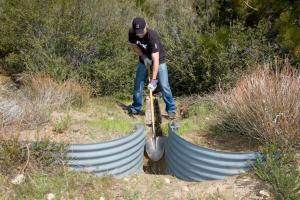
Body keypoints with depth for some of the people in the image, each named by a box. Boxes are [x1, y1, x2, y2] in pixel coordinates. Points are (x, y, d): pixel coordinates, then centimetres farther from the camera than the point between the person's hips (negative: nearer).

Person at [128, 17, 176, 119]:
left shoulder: (152, 36, -36)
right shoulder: (132, 32, -20)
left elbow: (156, 60, -41)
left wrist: (153, 80, -46)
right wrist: (142, 56, -17)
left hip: (158, 60, -5)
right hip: (144, 59, 5)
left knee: (164, 86, -11)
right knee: (138, 84, 4)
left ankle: (171, 109, 4)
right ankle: (136, 108, 19)